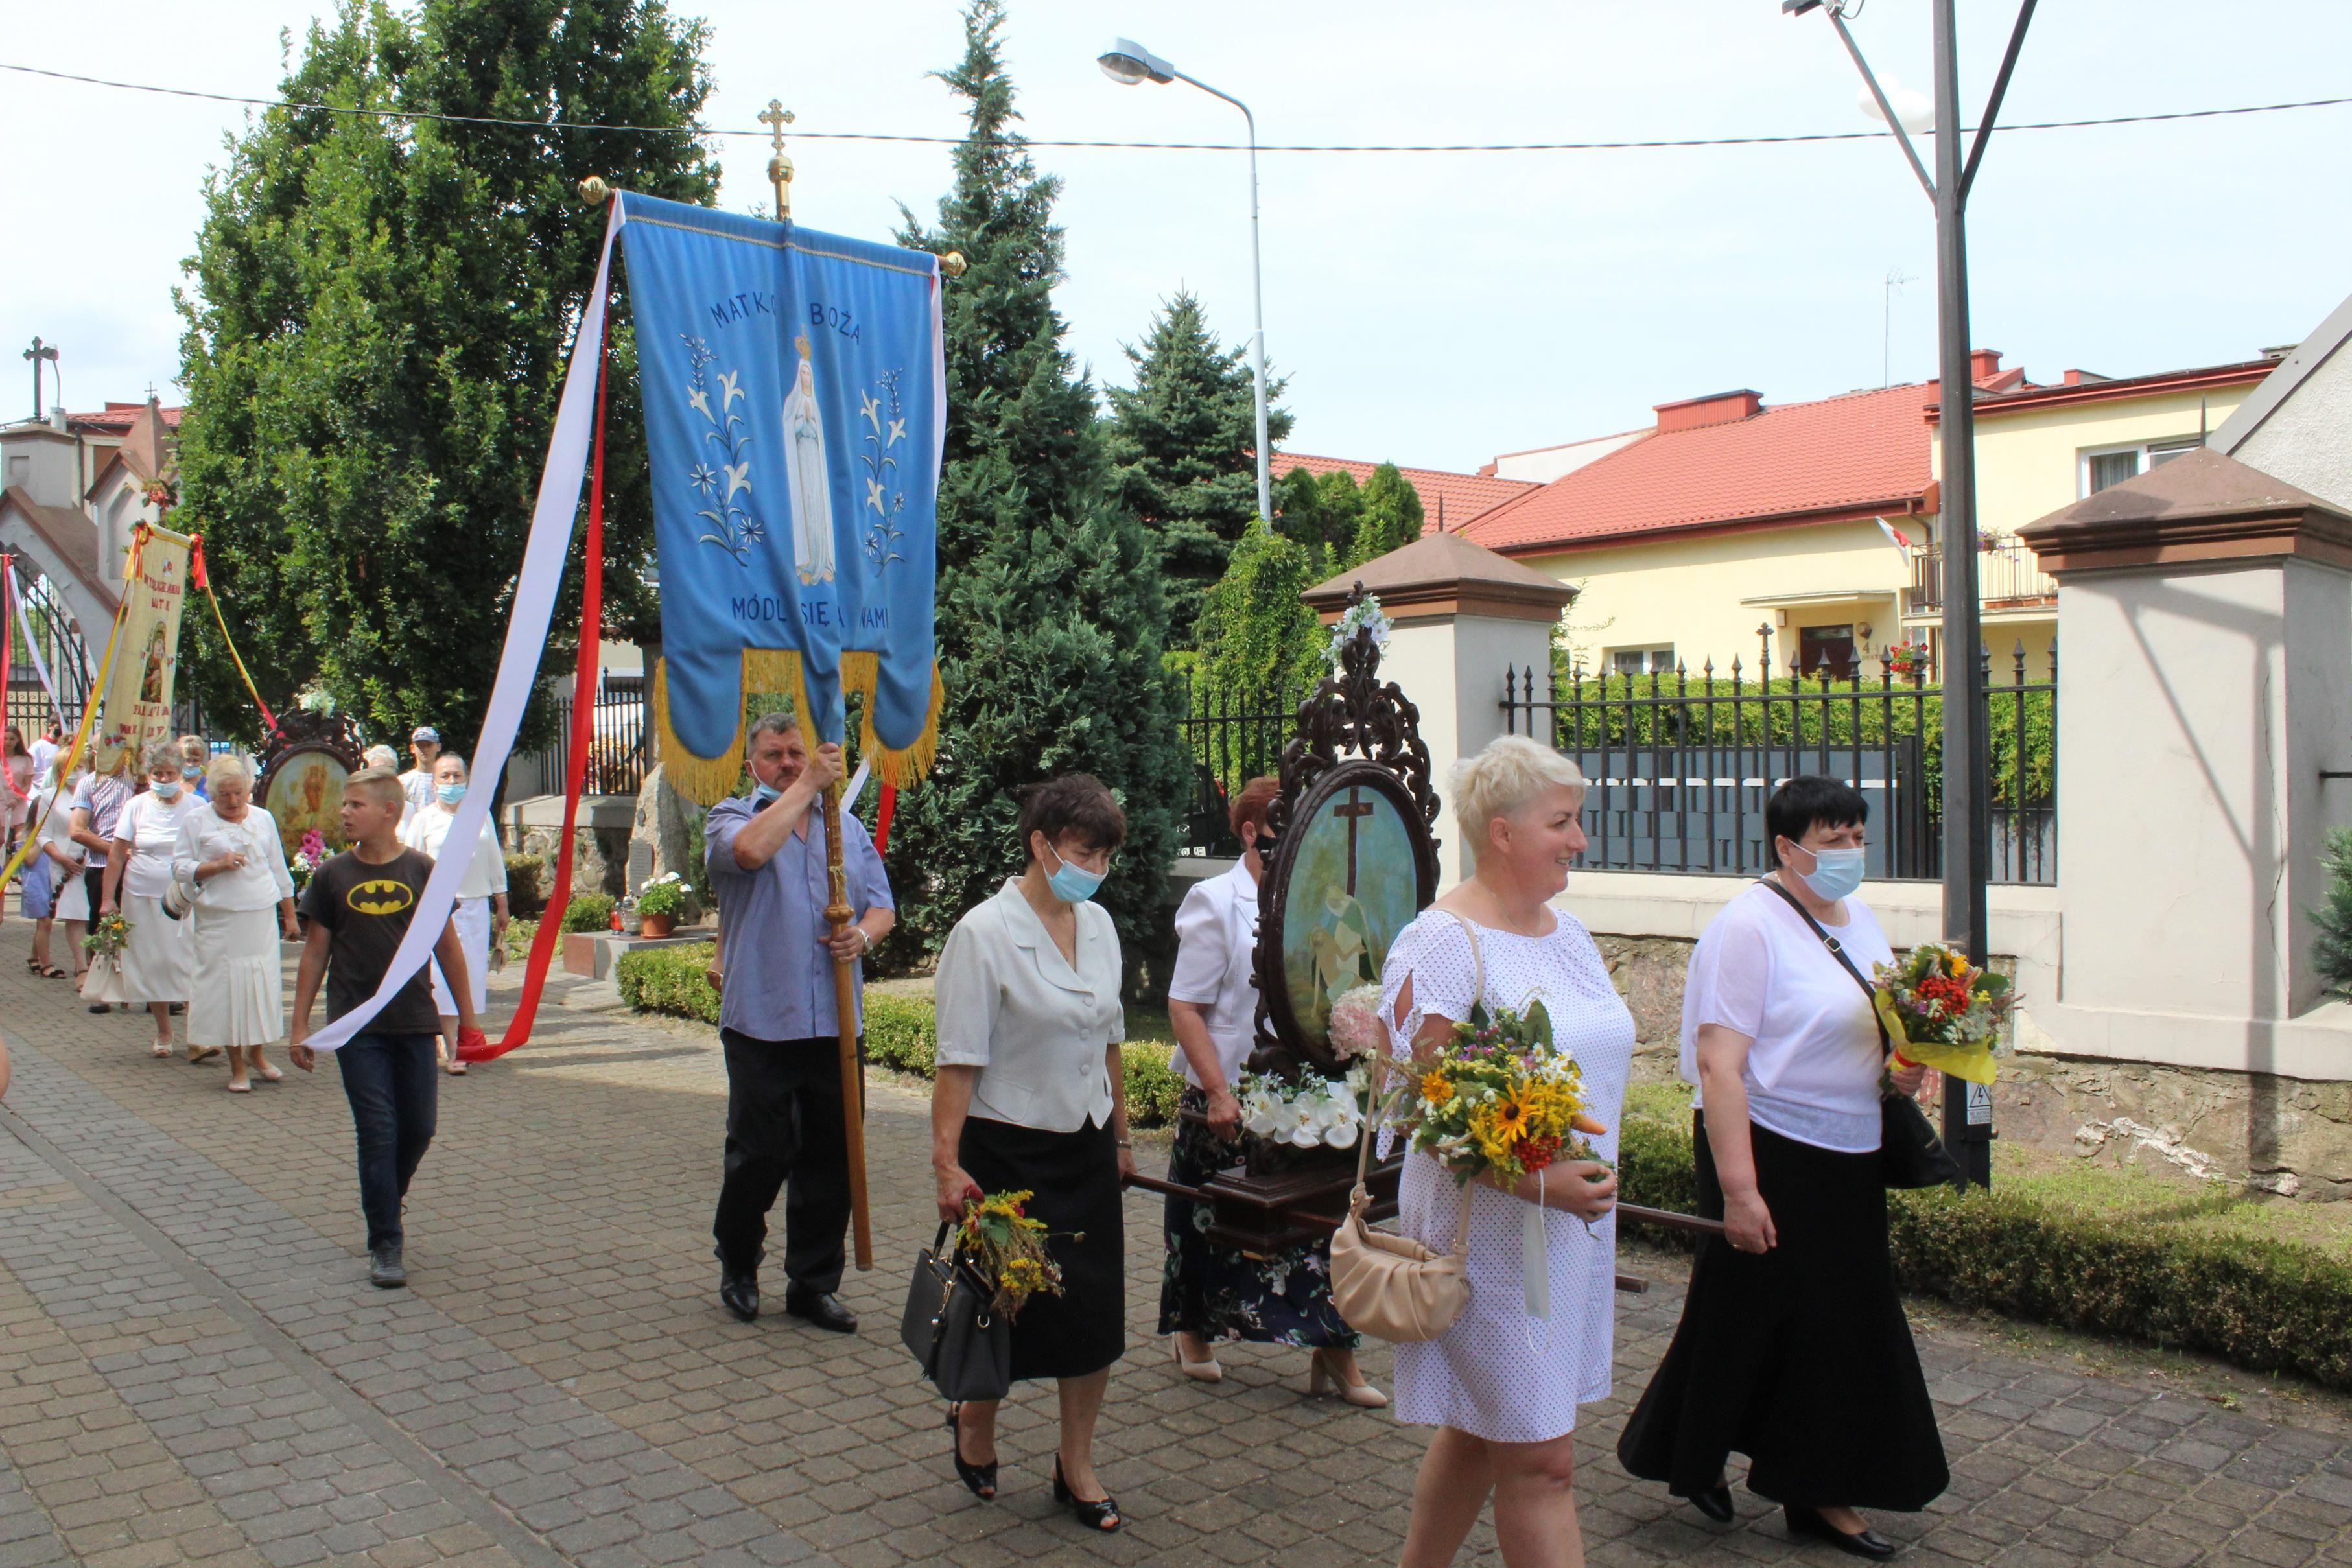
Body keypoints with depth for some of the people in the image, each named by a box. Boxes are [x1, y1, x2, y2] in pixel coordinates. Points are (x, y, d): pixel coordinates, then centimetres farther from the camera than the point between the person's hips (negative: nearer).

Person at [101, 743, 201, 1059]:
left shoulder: (195, 807, 1)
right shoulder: (137, 806, 3)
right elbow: (117, 854, 3)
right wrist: (108, 898, -1)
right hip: (143, 897, 1)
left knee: (190, 965, -8)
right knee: (152, 967, 7)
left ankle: (197, 1038, -9)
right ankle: (163, 1035, 22)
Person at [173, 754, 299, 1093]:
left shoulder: (263, 818, 11)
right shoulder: (196, 820, 2)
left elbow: (279, 870, 16)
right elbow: (180, 868, -1)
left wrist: (289, 916, 16)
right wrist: (216, 865, -16)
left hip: (263, 917, 3)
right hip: (219, 919, -3)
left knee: (264, 985, 2)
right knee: (227, 987, -2)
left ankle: (255, 1053, 21)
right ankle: (237, 1067, 7)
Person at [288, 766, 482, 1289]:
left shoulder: (421, 871, -1)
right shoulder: (332, 875, 0)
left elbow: (446, 945, 7)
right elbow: (315, 951, 6)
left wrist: (466, 1014, 9)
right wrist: (299, 1025, 5)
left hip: (415, 1024, 1)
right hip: (357, 1028, -1)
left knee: (418, 1131, 7)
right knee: (377, 1133, -2)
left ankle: (386, 1202, 35)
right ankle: (384, 1244, 7)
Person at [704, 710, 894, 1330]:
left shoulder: (848, 827, 16)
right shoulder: (732, 818, 2)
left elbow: (883, 906, 14)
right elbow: (750, 849, -23)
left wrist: (862, 936, -8)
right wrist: (807, 785, -16)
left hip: (834, 1024, 4)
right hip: (761, 1023, -4)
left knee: (831, 1157, 8)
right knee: (761, 1154, 3)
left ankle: (814, 1283, 21)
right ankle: (738, 1264, 28)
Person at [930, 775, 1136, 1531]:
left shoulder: (1098, 925, 5)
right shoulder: (985, 932, -15)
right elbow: (959, 1060, -16)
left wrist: (1120, 1135, 18)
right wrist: (947, 1163, -18)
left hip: (1085, 1149, 6)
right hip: (1010, 1150, -5)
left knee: (1095, 1306, 6)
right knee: (1010, 1306, 7)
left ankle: (1077, 1463, 25)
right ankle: (974, 1419, 37)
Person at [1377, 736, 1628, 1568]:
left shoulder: (1568, 933, 11)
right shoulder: (1441, 941, -15)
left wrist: (1596, 1177, 14)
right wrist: (1537, 1180, -25)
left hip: (1577, 1219, 8)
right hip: (1489, 1227, -8)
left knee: (1481, 1430, 18)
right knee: (1540, 1459, -1)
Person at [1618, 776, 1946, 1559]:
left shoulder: (1860, 920, 9)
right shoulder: (1749, 927, -17)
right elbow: (1718, 1064, -22)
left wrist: (1905, 1067, 0)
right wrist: (1738, 1189, -25)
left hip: (1849, 1161, 8)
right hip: (1771, 1152, -8)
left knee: (1843, 1324, 12)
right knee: (1752, 1316, 5)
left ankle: (1820, 1494, 25)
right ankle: (1689, 1456, 29)